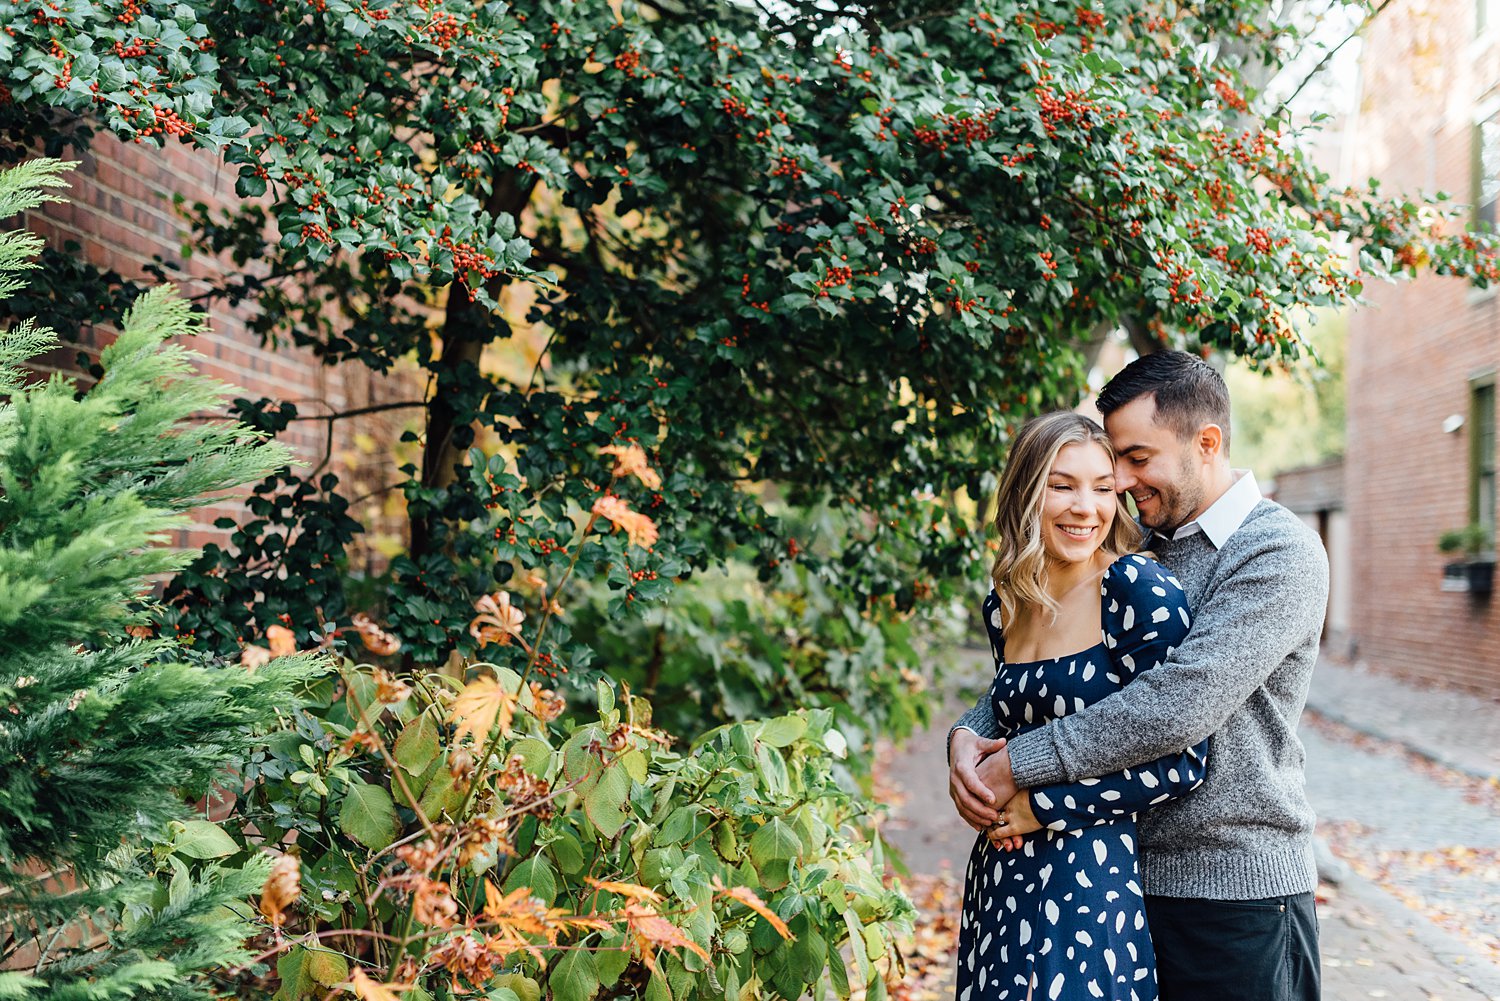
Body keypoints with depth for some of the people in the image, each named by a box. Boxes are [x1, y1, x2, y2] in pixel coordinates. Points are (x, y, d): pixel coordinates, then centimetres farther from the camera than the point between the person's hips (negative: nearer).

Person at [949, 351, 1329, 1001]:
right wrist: (970, 733, -7)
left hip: (1236, 889, -6)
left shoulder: (1279, 552, -13)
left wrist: (1017, 765, -22)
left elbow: (1182, 704, -25)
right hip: (1130, 875, 7)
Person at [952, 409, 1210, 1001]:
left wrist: (1040, 807, -12)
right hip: (1001, 878, 6)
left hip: (1095, 880, -6)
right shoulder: (1003, 603, 7)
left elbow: (1183, 762, -14)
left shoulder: (1140, 590, -12)